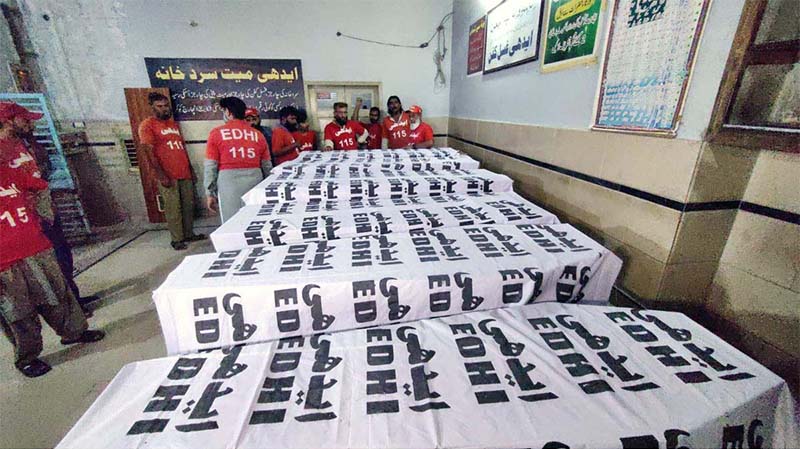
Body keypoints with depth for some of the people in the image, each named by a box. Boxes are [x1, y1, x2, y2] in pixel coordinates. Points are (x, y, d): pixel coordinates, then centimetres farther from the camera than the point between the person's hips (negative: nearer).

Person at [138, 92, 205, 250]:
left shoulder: (173, 123, 19)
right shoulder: (147, 125, -3)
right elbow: (148, 152, -10)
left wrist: (191, 170, 17)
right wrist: (161, 175, -17)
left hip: (185, 174, 6)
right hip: (168, 176, -6)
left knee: (189, 205, 9)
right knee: (173, 208, -2)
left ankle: (189, 234, 20)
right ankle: (177, 239, 7)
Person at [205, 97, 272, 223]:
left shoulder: (217, 133, 2)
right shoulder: (257, 134, 9)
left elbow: (210, 166, 0)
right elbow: (267, 166, 11)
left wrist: (210, 193, 7)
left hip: (229, 182, -3)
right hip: (254, 181, 3)